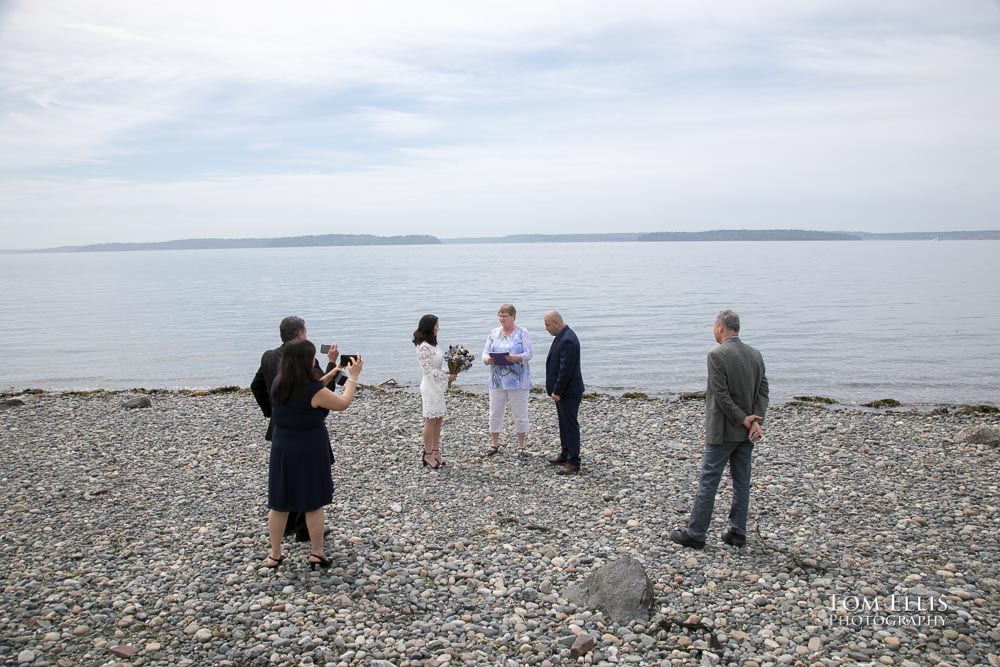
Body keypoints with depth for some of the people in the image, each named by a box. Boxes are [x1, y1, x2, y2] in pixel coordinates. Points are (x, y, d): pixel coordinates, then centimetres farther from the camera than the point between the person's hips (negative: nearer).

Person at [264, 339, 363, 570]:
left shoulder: (277, 385, -5)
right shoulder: (314, 391, -22)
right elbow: (343, 403, -8)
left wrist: (333, 372, 13)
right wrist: (353, 376, 3)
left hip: (282, 449, 5)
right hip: (310, 451, -5)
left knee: (279, 504, 14)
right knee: (314, 503, 11)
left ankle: (274, 555, 25)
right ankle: (316, 553, 22)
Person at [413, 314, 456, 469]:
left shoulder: (432, 344, 11)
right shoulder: (424, 347, -18)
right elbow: (429, 370, -21)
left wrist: (449, 374, 3)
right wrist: (448, 377, -16)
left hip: (437, 386, 9)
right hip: (430, 386, -9)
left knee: (438, 419, 11)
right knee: (431, 420, -1)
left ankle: (435, 451, 18)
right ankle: (428, 454, 8)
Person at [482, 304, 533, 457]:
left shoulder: (523, 333, -2)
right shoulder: (494, 333, 10)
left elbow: (528, 354, -10)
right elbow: (485, 352, 6)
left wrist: (516, 358, -29)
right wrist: (487, 359, -17)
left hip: (517, 380, -4)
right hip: (497, 380, 4)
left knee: (520, 414, 2)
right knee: (495, 412, 6)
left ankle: (521, 446, 14)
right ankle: (494, 445, 20)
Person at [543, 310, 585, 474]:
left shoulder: (568, 340, -22)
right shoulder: (562, 336, 11)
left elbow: (566, 369, -25)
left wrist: (557, 391, -21)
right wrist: (555, 390, 18)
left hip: (568, 392, -10)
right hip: (563, 391, 10)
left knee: (571, 426, -4)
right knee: (564, 424, 18)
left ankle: (573, 462, 1)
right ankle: (566, 455, 29)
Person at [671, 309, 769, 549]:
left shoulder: (717, 355, -16)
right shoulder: (755, 354, 6)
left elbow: (721, 394, -20)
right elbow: (763, 391, 2)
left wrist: (743, 420, -11)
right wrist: (756, 421, -7)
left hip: (722, 431, -7)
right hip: (746, 431, 7)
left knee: (708, 482, 1)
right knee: (741, 481, 14)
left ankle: (695, 534, 7)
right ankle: (738, 532, 22)